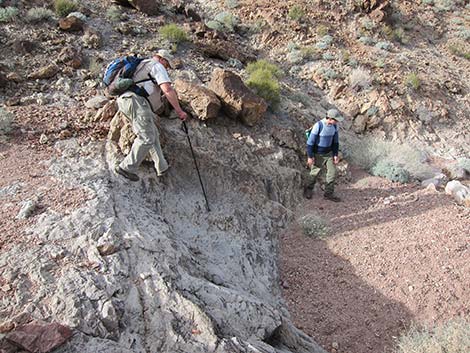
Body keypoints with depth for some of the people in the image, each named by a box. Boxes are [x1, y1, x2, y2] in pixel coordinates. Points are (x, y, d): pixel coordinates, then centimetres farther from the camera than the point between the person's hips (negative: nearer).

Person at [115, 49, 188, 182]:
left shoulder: (140, 65, 33)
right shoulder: (157, 67, 6)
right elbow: (168, 89, -9)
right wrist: (179, 110, -8)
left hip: (124, 101, 10)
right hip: (137, 102, -9)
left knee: (153, 134, 13)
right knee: (146, 138, -11)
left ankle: (161, 166, 14)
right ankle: (127, 167, -12)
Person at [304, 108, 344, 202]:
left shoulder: (334, 126, -8)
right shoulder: (318, 126, -28)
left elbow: (335, 141, 4)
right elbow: (310, 141, -22)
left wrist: (335, 155, -1)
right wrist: (310, 157, -18)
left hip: (329, 153, 5)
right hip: (318, 154, -5)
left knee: (332, 172, 0)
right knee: (314, 174, 11)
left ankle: (329, 194, 14)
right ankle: (308, 190, 37)